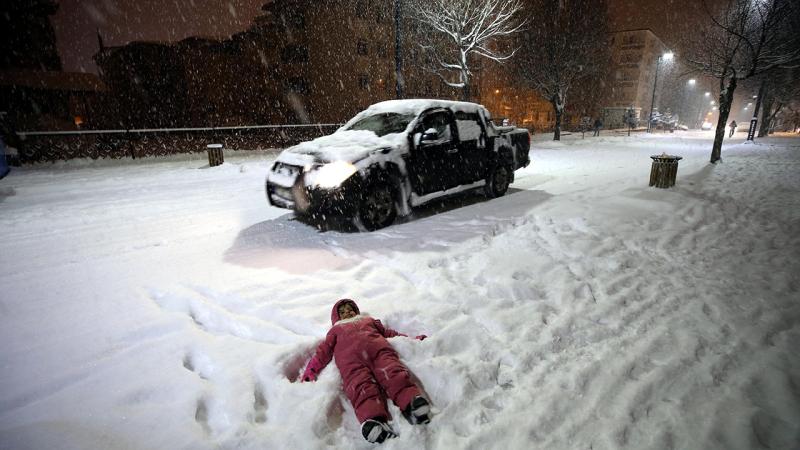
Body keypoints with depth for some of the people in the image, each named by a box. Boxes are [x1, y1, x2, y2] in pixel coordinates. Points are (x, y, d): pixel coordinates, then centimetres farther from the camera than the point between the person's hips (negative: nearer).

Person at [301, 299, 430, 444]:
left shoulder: (368, 319, 45)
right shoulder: (336, 329, 43)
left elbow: (388, 332, 37)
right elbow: (324, 350, 31)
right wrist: (311, 370, 14)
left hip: (376, 345, 0)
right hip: (349, 353, 0)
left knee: (391, 371, -32)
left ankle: (412, 402, -56)